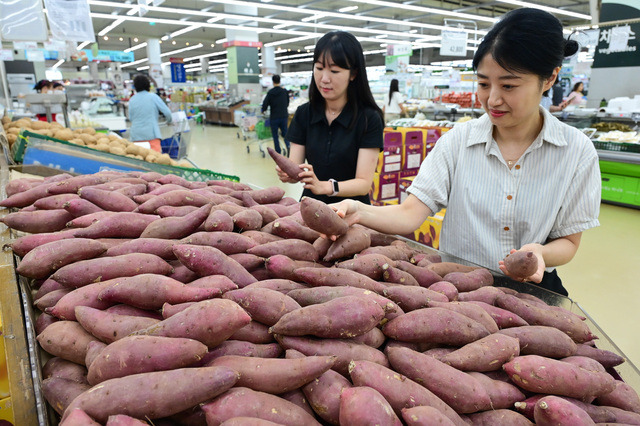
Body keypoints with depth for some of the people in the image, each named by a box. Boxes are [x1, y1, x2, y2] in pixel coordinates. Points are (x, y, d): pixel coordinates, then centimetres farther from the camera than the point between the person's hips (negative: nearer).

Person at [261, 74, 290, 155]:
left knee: (275, 136, 8)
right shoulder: (285, 92, 0)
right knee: (285, 134, 12)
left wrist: (263, 110, 10)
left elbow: (265, 104, -11)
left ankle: (278, 152, 8)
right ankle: (288, 146, -12)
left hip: (274, 117, -2)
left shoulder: (270, 93, -9)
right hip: (284, 116, 3)